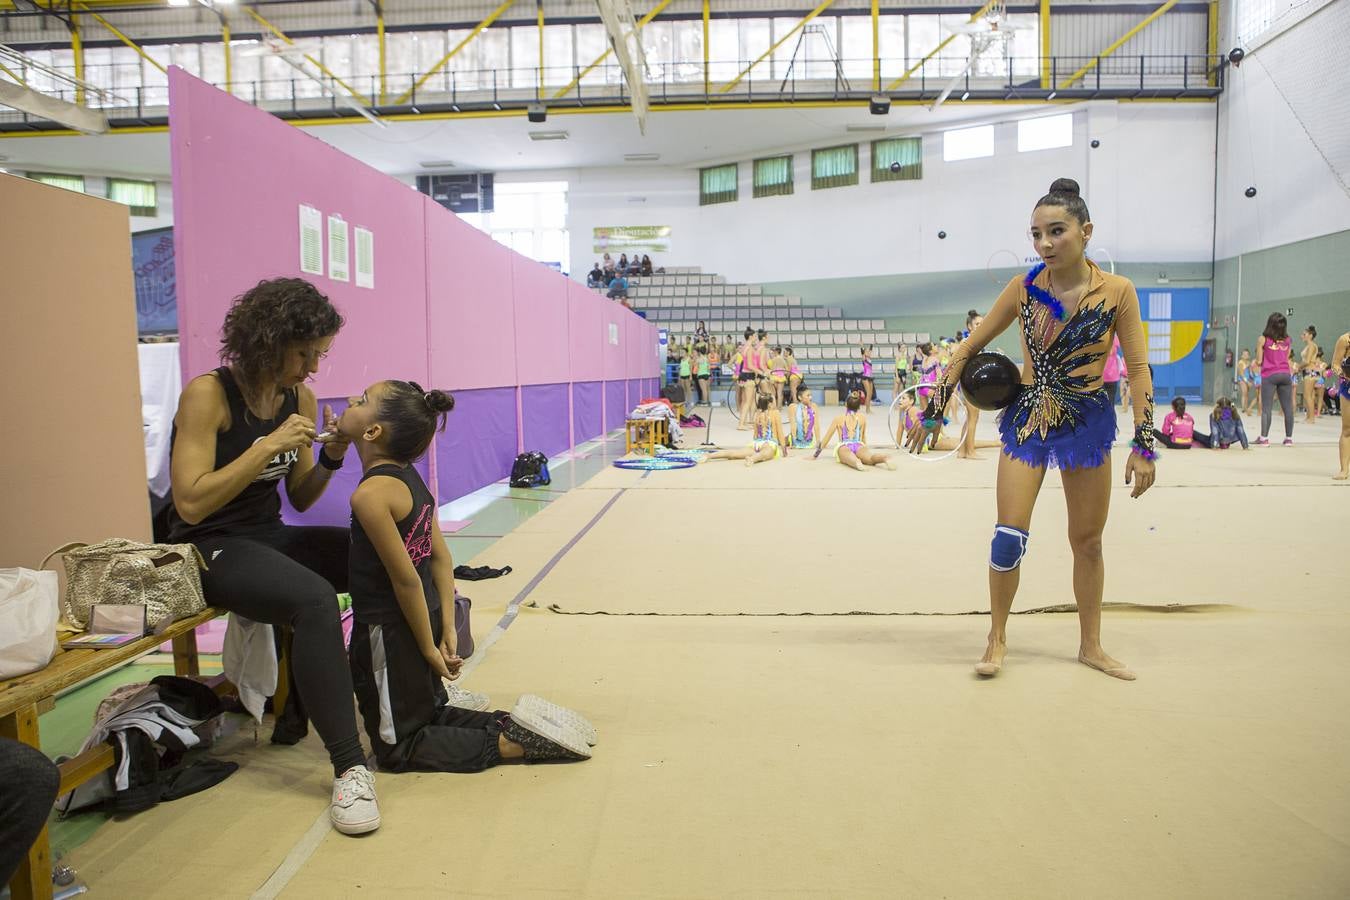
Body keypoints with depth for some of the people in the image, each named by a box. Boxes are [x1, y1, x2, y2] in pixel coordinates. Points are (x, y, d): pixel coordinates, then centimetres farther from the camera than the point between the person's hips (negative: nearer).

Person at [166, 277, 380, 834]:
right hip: (209, 547, -7)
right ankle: (349, 766, -30)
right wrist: (269, 445, -25)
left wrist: (331, 458, -9)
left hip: (270, 537, 7)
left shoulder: (300, 398, 5)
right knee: (314, 599, -35)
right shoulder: (208, 394, -14)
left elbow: (300, 500, 10)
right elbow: (191, 503, -23)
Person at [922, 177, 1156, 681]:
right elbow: (971, 346, 2)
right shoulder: (1024, 288, -6)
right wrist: (935, 408, -1)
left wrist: (1143, 444, -10)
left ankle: (1090, 645, 28)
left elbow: (1138, 368, -5)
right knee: (1009, 536, -5)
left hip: (1087, 423, 0)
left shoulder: (1117, 292, -9)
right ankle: (997, 639, 14)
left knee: (1087, 541, 11)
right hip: (1026, 419, 0)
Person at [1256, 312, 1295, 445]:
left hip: (1269, 375, -3)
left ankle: (1264, 438, -7)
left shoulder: (1264, 339, -2)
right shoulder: (1287, 340, 9)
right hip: (1285, 374, 3)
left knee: (1266, 407, -3)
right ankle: (1289, 437, 10)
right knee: (1288, 407, 7)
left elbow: (1259, 361, 1)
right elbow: (1287, 359, 11)